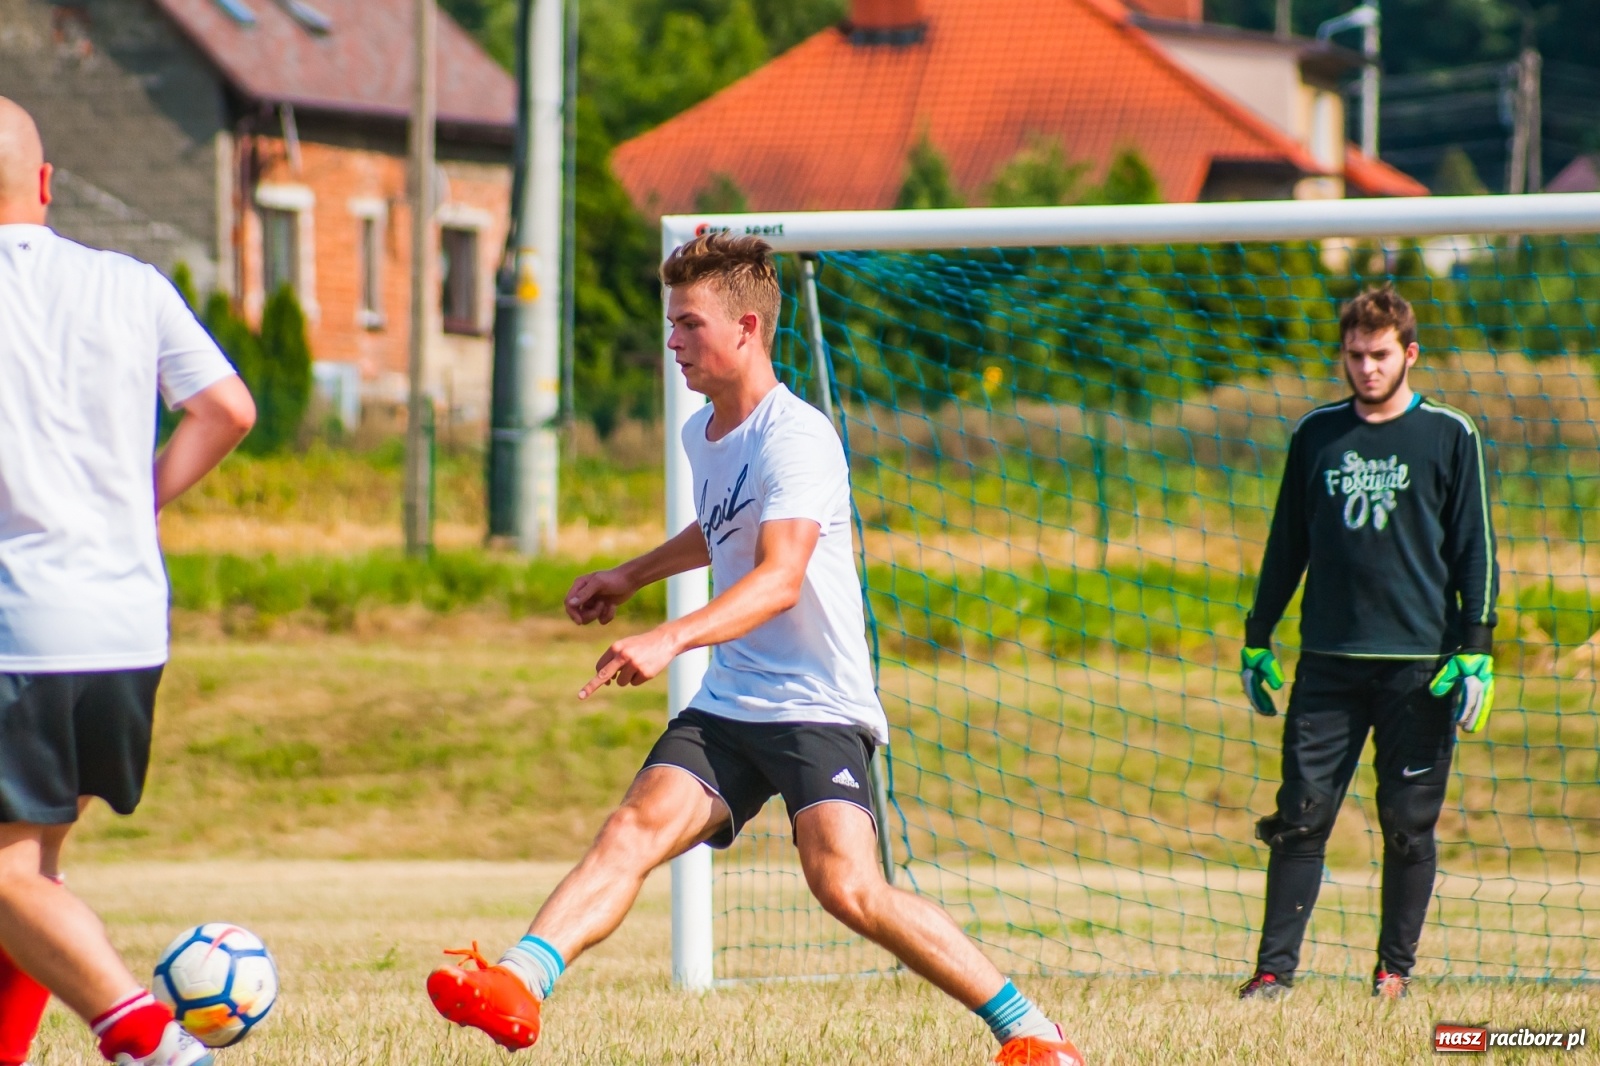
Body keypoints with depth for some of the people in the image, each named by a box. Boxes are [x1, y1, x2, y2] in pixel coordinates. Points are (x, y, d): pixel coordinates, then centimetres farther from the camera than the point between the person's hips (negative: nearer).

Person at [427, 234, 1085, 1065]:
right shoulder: (701, 434, 13)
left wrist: (672, 638, -45)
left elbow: (781, 578, -31)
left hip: (819, 708, -8)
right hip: (727, 707, 8)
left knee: (846, 886, -23)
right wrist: (630, 577, 39)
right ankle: (519, 981, -34)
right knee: (637, 826, -16)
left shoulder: (796, 439, -16)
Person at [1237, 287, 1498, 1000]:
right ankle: (1275, 968, -2)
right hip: (1327, 661, 2)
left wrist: (1475, 651, -5)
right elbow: (1287, 542, 17)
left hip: (1418, 666, -2)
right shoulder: (1315, 435, 10)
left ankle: (1396, 968, 13)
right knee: (1302, 816, -4)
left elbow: (1475, 547, 2)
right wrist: (1257, 639, 15)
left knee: (1408, 825, 2)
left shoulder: (1449, 436, 2)